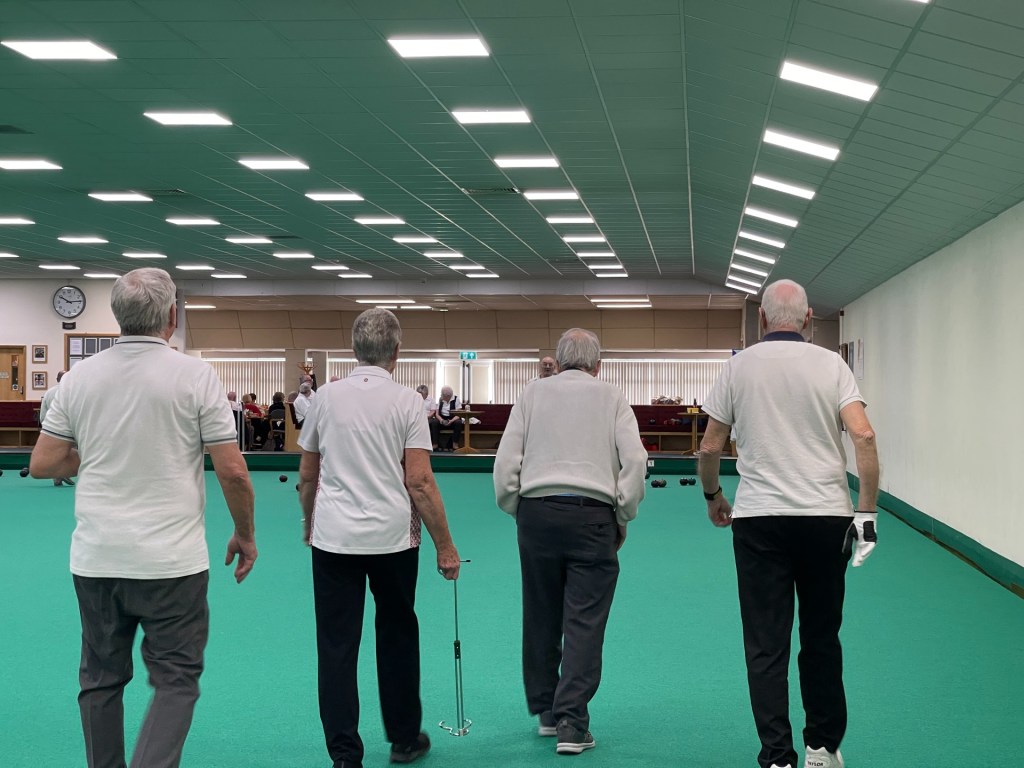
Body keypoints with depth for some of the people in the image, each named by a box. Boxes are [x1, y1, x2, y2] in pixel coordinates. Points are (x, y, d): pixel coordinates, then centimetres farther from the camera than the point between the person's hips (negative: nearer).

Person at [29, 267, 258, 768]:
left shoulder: (80, 377, 1)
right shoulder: (194, 376, -8)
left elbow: (43, 465, 4)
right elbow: (232, 471, -8)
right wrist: (245, 535, 6)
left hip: (95, 560, 4)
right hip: (172, 560, -4)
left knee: (101, 680, 17)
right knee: (175, 681, 4)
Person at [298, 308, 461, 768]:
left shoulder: (327, 397, 1)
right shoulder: (406, 401, -8)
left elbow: (307, 476, 8)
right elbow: (420, 482, -12)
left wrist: (310, 522, 24)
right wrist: (444, 545, -5)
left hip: (333, 539, 1)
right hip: (392, 538, -1)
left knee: (337, 646, 4)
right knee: (397, 637, 15)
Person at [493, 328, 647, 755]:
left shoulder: (533, 395, 10)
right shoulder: (612, 399, 7)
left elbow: (505, 463, 4)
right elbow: (635, 460, -2)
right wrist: (622, 518, 6)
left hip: (537, 514, 2)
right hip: (592, 517, -2)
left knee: (540, 618, 14)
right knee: (584, 622, 0)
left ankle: (546, 711, 25)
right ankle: (571, 724, -4)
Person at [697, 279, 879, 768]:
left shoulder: (739, 366, 2)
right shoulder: (830, 365, 1)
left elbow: (710, 447, 4)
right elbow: (863, 437, -11)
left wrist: (712, 495, 22)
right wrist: (867, 510, -6)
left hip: (759, 520, -1)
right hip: (827, 517, 1)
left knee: (766, 645, 3)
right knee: (822, 639, 15)